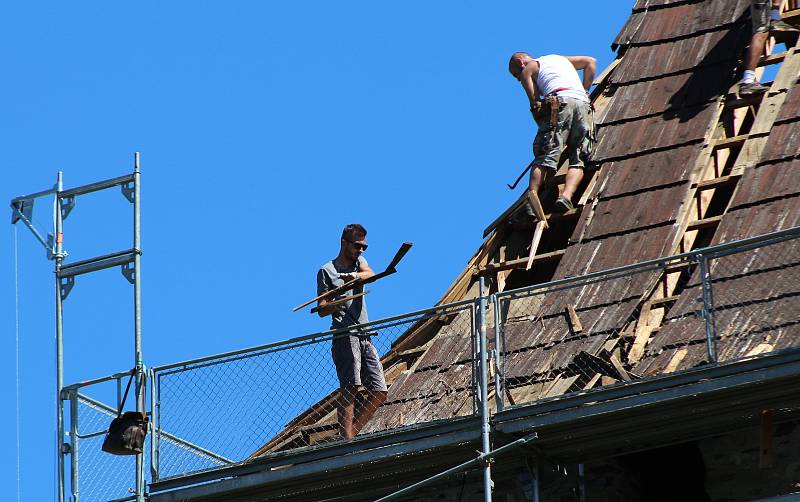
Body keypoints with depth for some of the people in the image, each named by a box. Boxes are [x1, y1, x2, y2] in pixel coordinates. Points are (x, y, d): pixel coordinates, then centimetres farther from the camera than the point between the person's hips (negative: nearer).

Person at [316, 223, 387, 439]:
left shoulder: (359, 262, 22)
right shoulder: (327, 271, 5)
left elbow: (371, 275, -3)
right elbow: (321, 310, -2)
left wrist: (355, 276, -25)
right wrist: (335, 303, -25)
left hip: (365, 336, 7)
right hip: (345, 336, -7)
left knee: (379, 393, 1)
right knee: (350, 387, -18)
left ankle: (351, 434, 6)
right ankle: (346, 440, -24)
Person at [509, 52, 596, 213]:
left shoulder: (528, 69, 19)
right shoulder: (559, 58, 37)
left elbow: (535, 102, 10)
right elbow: (591, 61, 34)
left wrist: (545, 129, 17)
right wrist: (584, 91, 33)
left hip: (559, 103, -4)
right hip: (584, 104, 4)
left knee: (543, 158, -11)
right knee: (578, 161, -3)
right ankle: (567, 195, -28)